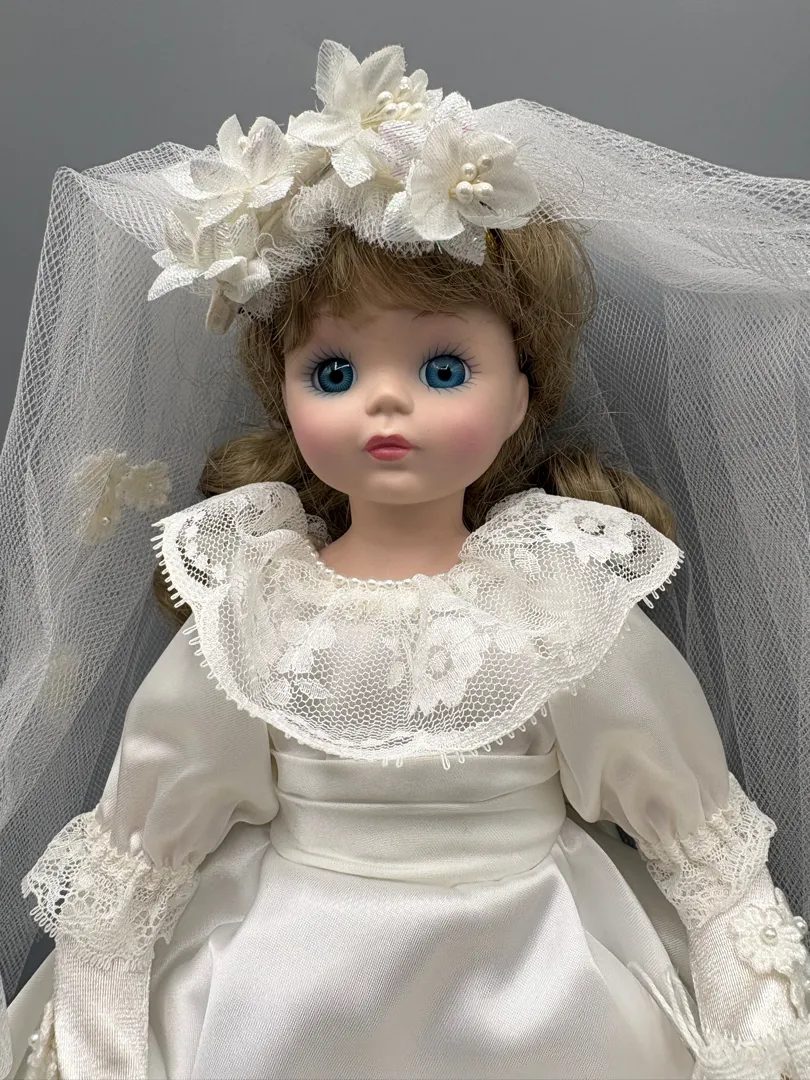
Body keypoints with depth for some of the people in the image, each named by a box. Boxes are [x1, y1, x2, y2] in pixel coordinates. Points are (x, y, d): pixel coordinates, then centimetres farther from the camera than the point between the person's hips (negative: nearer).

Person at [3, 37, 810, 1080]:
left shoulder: (564, 594, -12)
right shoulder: (250, 604, -10)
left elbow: (682, 798, -1)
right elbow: (150, 820, 2)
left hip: (526, 948, 0)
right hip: (293, 958, 1)